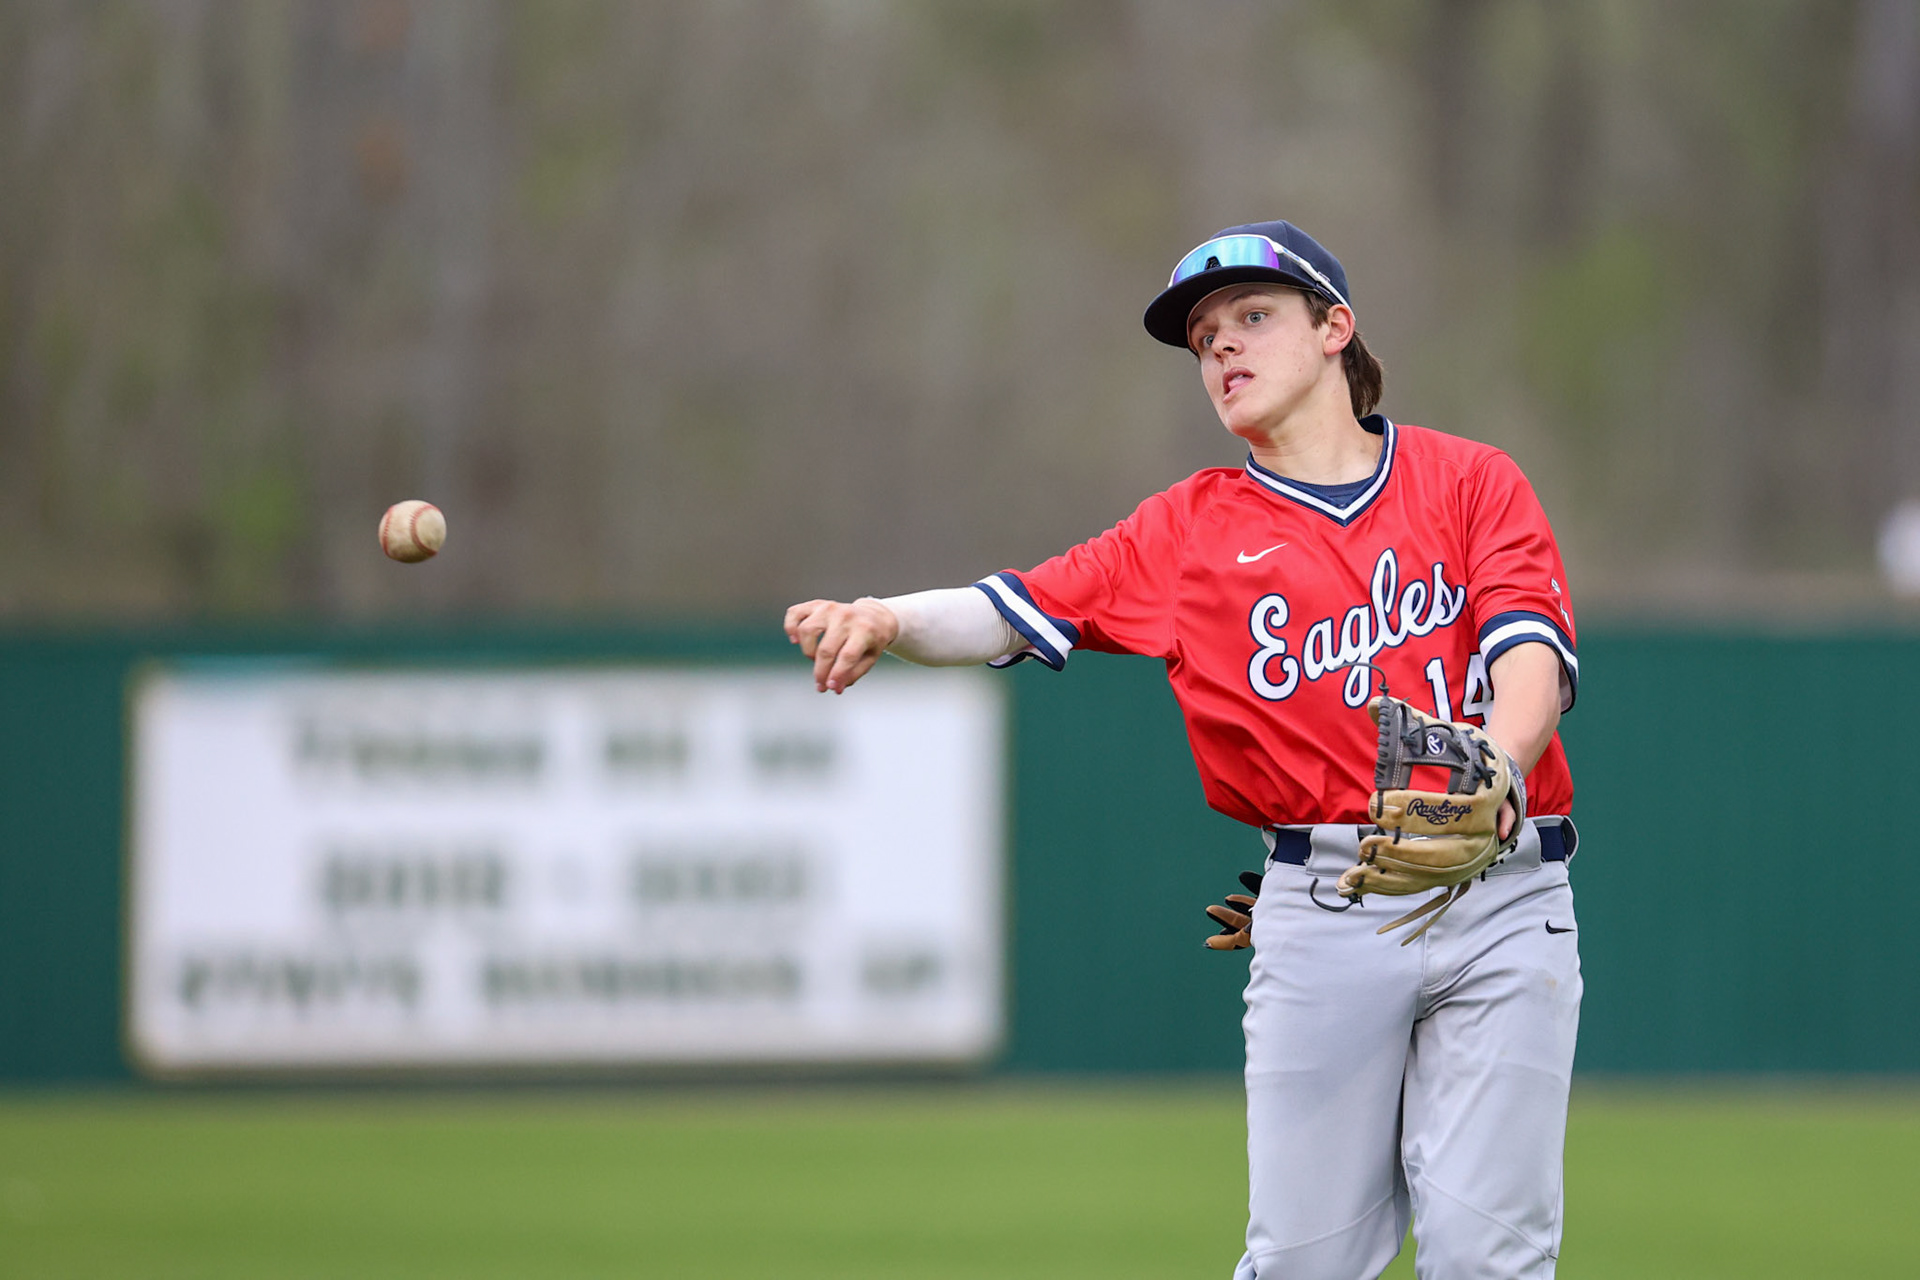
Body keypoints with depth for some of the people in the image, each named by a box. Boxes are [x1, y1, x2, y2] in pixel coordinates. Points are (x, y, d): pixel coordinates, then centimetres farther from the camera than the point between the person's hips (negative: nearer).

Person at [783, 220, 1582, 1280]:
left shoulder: (1471, 480, 9)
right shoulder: (1189, 530, 13)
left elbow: (1533, 651, -6)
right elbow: (1010, 614, 4)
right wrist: (884, 622, -18)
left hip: (1501, 903, -1)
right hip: (1321, 913, 1)